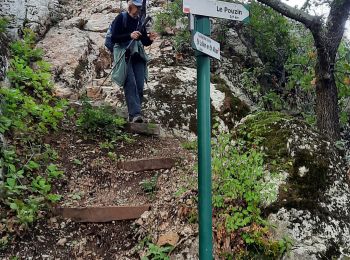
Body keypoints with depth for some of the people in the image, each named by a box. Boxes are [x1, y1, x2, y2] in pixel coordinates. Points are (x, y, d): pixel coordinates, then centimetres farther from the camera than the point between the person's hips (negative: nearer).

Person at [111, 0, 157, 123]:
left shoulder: (140, 21, 16)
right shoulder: (121, 18, 0)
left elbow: (144, 42, 19)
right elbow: (113, 38, -9)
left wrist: (150, 39, -4)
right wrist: (130, 36, -22)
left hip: (138, 57, 6)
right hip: (124, 56, -5)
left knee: (139, 87, -3)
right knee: (131, 84, -19)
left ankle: (134, 115, 2)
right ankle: (135, 114, -26)